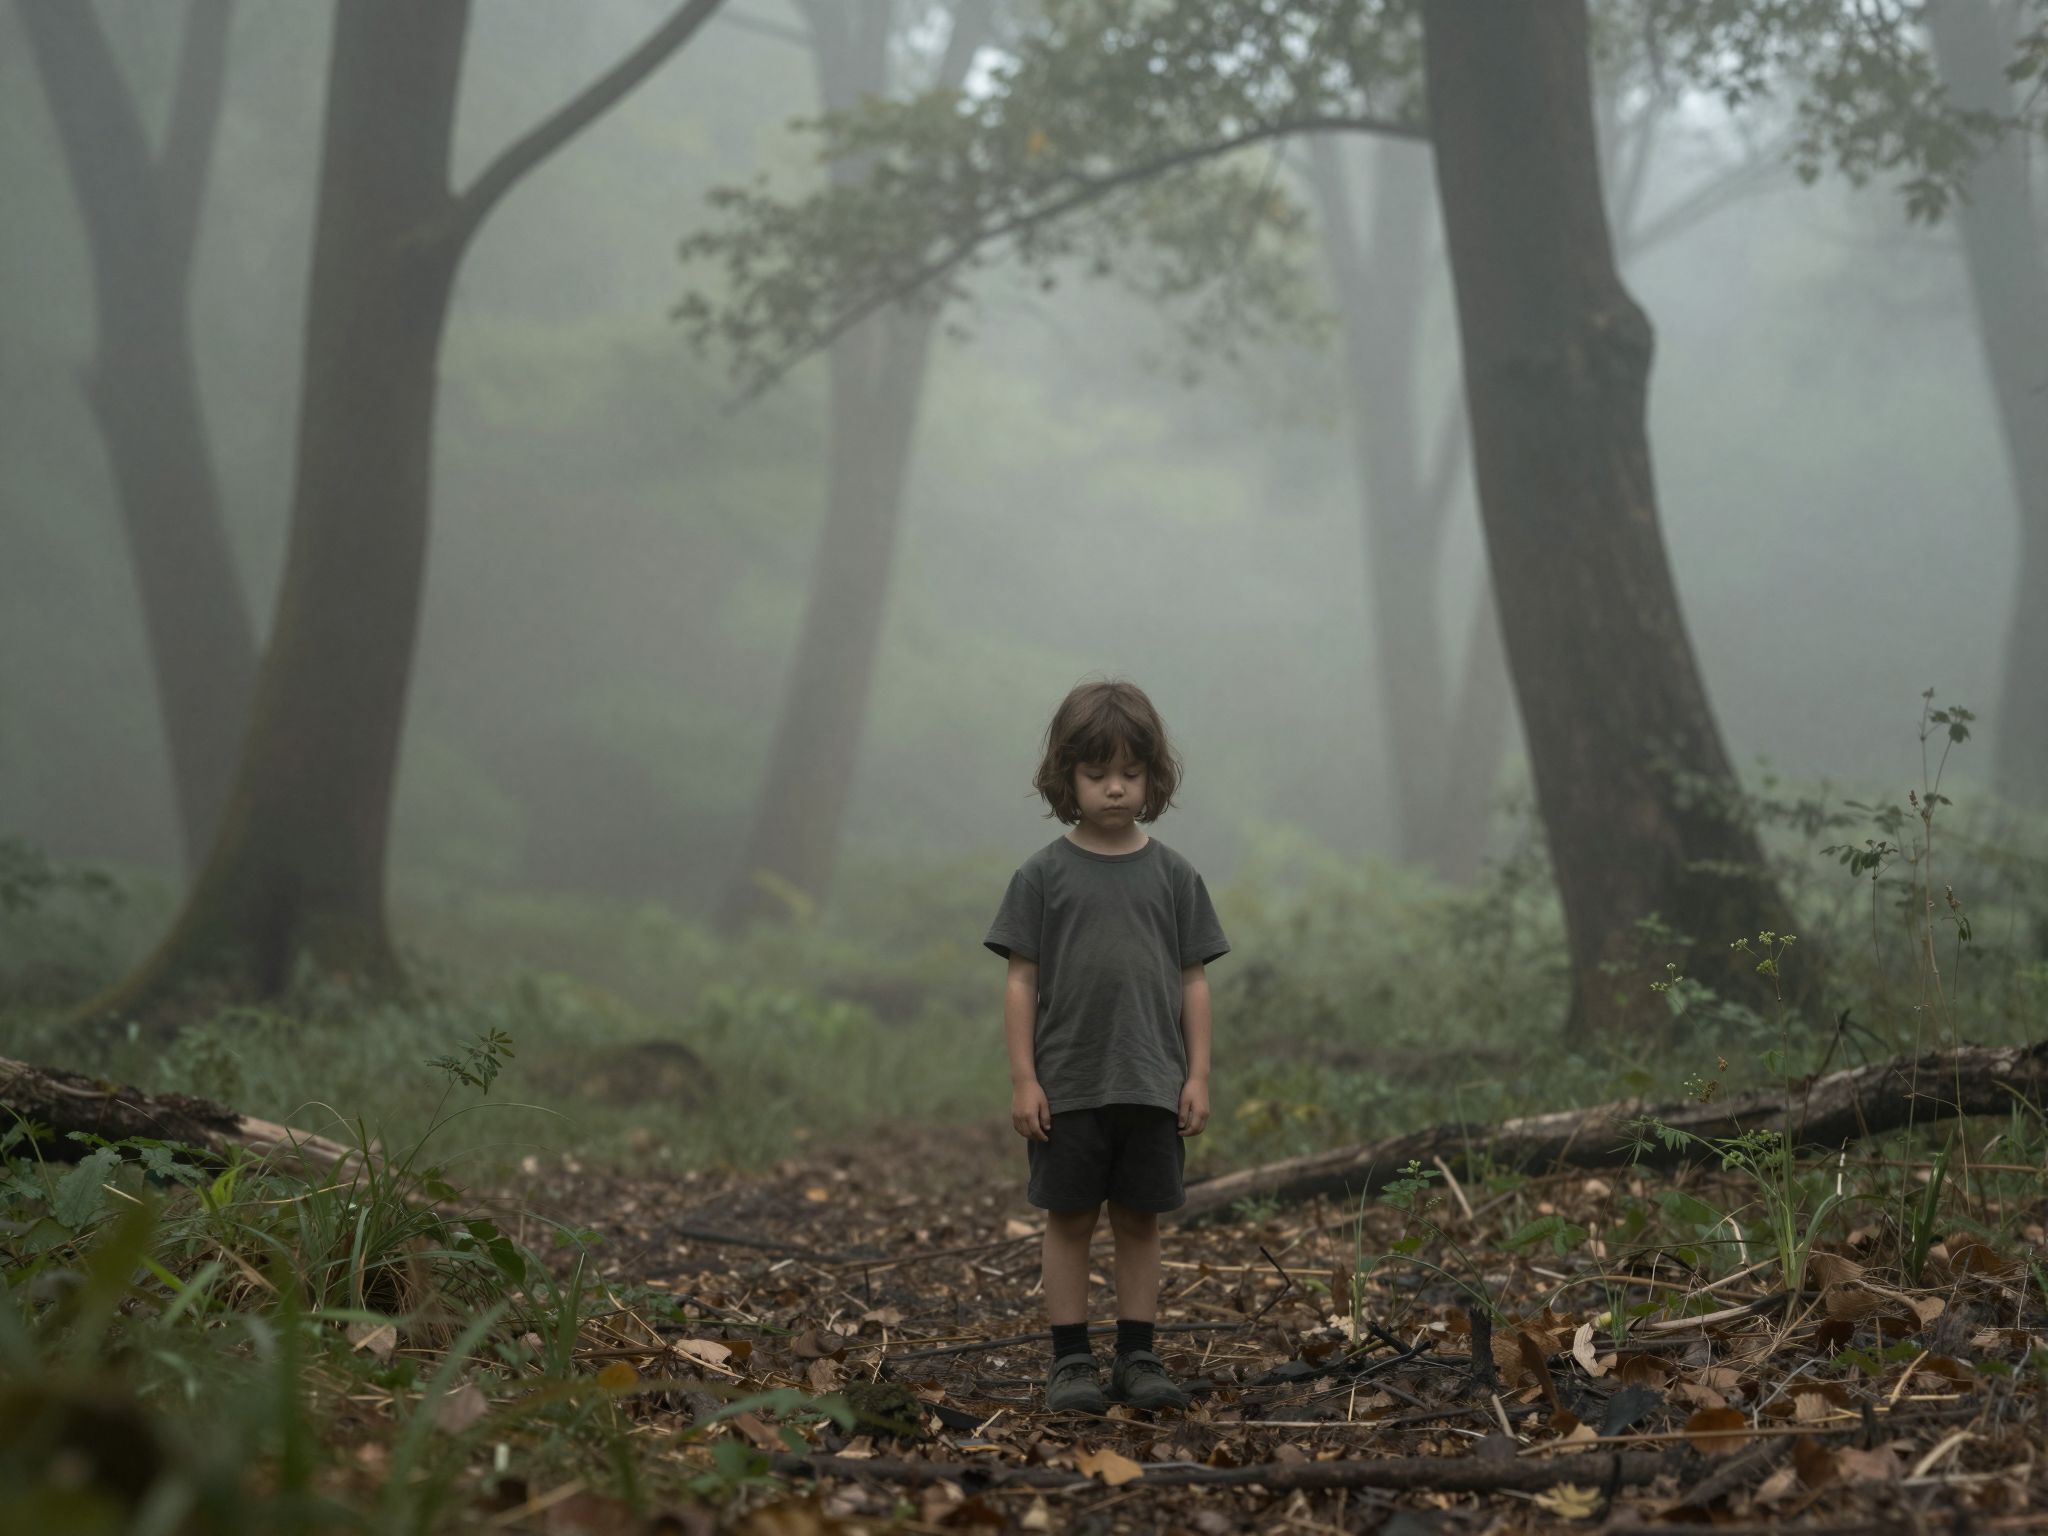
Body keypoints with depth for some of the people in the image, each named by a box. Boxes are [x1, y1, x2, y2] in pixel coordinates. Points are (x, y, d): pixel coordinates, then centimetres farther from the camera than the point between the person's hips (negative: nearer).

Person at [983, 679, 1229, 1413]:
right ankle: (1070, 1360, 11)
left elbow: (1193, 981, 6)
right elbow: (1021, 980, -1)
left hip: (1151, 1085, 2)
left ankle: (1138, 1356, 15)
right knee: (1069, 1220, 4)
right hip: (1067, 1085, -1)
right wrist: (1023, 1078, -6)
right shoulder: (1043, 875, -1)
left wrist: (1197, 1075, 1)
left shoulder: (1173, 875, 4)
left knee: (1139, 1220, 8)